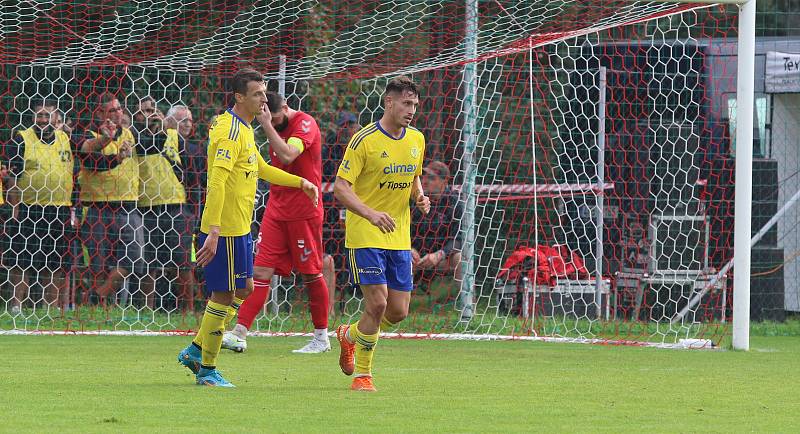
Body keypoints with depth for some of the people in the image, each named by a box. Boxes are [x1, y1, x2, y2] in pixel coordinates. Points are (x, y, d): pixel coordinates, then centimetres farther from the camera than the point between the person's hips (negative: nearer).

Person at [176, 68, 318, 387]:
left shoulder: (244, 129, 14)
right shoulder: (231, 131, -18)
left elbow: (261, 169, 31)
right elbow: (217, 180, -26)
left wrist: (301, 182, 27)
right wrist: (213, 232, -32)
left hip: (238, 228, 10)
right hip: (225, 229, -10)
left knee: (243, 289, 18)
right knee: (223, 296, -2)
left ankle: (196, 350, 24)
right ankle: (207, 370, 8)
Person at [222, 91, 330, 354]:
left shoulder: (305, 125, -13)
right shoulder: (276, 128, 12)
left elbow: (287, 156, -29)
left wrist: (267, 125, -27)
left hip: (304, 211, -7)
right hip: (276, 209, 7)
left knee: (311, 273, 3)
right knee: (261, 271, -3)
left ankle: (321, 337, 15)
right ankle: (239, 334, -11)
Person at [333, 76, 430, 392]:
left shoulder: (417, 140, 8)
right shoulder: (365, 140, -12)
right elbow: (341, 188, -14)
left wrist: (420, 196, 0)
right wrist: (371, 214, -29)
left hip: (399, 238, 6)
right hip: (365, 236, -6)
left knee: (398, 311, 3)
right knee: (377, 303, -14)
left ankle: (349, 335, 32)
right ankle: (362, 375, 2)